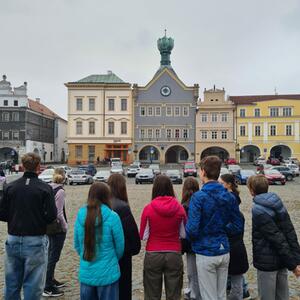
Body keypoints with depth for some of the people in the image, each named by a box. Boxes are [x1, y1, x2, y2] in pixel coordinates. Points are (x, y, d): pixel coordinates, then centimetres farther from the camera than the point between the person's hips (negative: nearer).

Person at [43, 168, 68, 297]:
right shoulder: (60, 191, -17)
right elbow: (59, 213, -19)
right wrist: (65, 226, -7)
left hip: (48, 226, 8)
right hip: (57, 227, -8)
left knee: (51, 254, 20)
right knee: (54, 256, -1)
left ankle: (51, 280, 34)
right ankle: (48, 288, 6)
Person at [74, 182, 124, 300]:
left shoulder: (81, 216, -4)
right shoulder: (112, 217, -16)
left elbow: (77, 245, 4)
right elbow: (120, 247, -6)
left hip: (85, 274, 4)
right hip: (107, 274, -4)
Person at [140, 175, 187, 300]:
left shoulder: (148, 208, -10)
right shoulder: (179, 208, -6)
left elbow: (143, 236, -5)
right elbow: (184, 234, 2)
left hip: (153, 255, -1)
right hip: (174, 255, 1)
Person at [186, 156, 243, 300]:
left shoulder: (199, 197, -18)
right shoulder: (230, 196, 0)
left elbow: (192, 229, -21)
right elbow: (238, 226, 4)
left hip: (206, 254, -5)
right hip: (224, 252, 6)